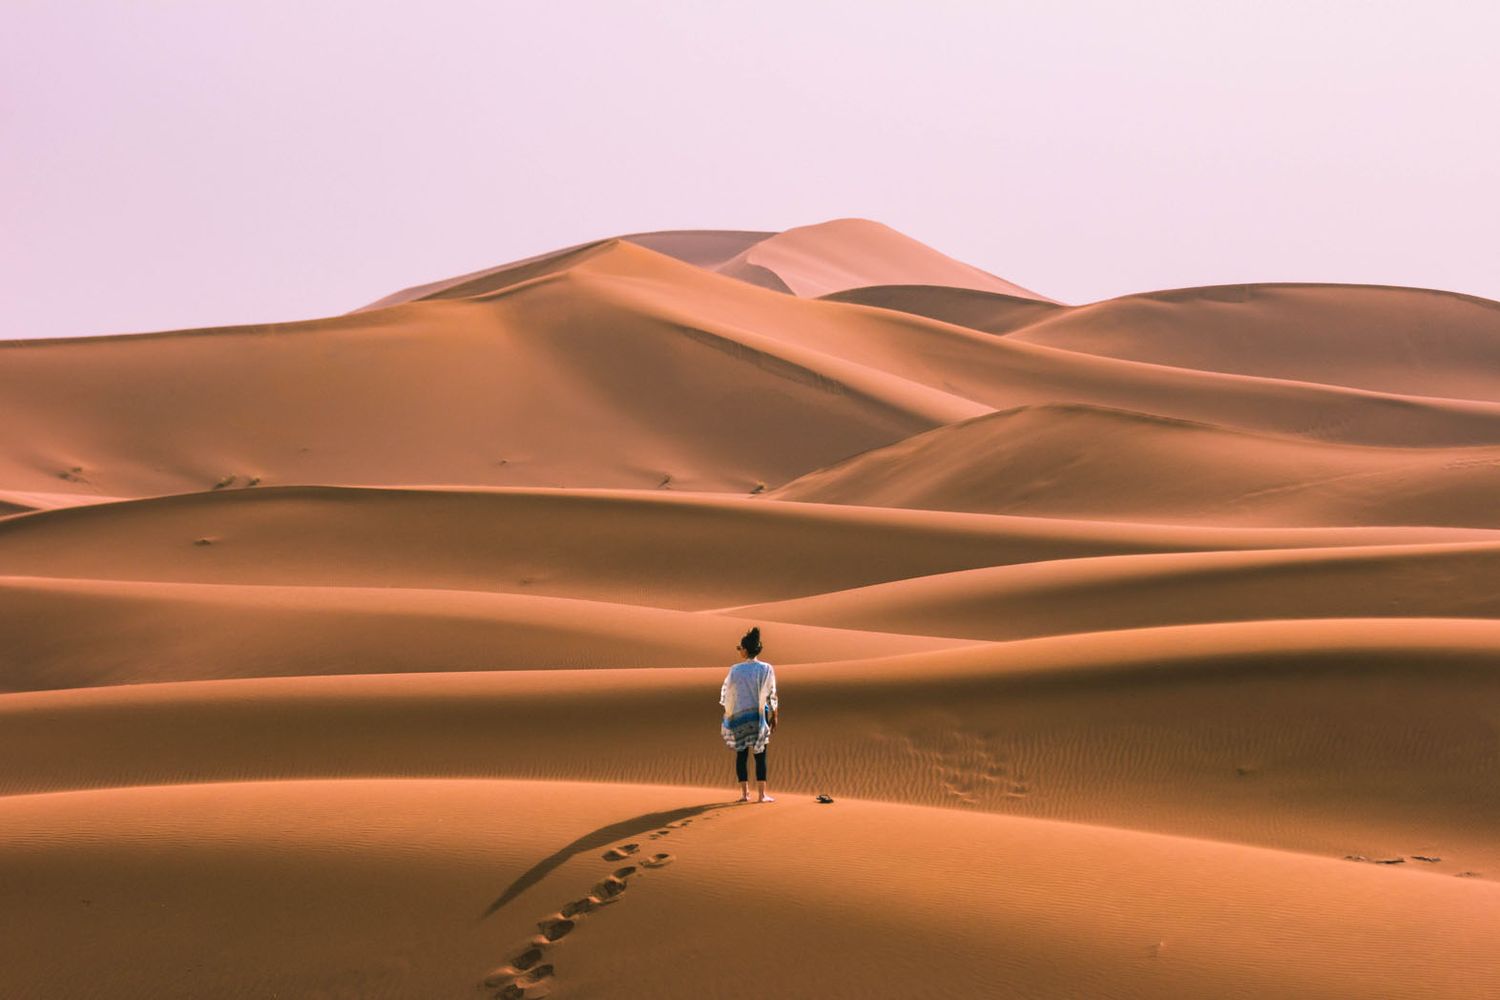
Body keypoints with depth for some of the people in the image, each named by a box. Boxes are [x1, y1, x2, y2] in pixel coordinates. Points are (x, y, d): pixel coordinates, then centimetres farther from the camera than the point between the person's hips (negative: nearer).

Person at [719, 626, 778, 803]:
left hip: (739, 715, 1)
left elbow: (727, 694, 1)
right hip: (759, 716, -1)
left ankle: (744, 793, 10)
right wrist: (774, 716, 7)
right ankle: (762, 794, 4)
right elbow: (771, 696, -5)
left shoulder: (735, 670, -7)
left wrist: (728, 716, 14)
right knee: (760, 755, 5)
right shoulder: (766, 669, -9)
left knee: (741, 754, 10)